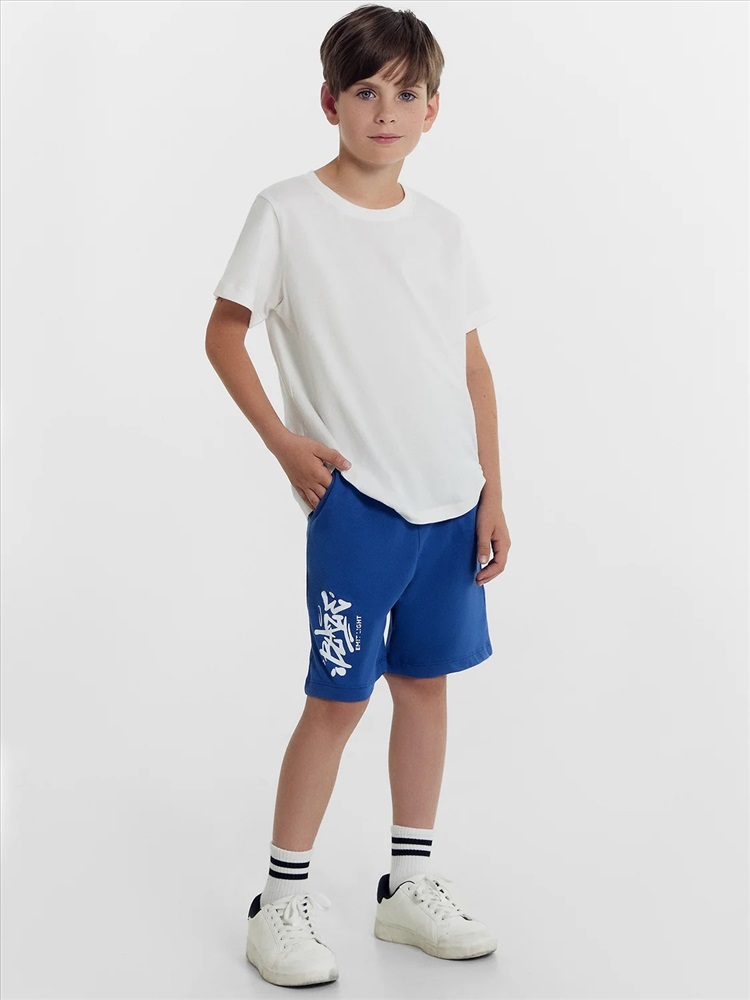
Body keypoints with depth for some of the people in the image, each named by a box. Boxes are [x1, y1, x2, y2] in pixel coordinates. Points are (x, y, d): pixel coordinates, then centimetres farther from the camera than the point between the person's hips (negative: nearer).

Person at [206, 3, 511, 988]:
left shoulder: (443, 229, 7)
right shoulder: (286, 212, -5)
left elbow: (473, 367, 11)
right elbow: (223, 335, 1)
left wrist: (492, 494, 7)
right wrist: (285, 442, -8)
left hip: (452, 498, 5)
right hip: (355, 497, -5)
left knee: (426, 680, 12)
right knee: (338, 697, -1)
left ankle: (409, 883, 26)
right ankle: (282, 899, 13)